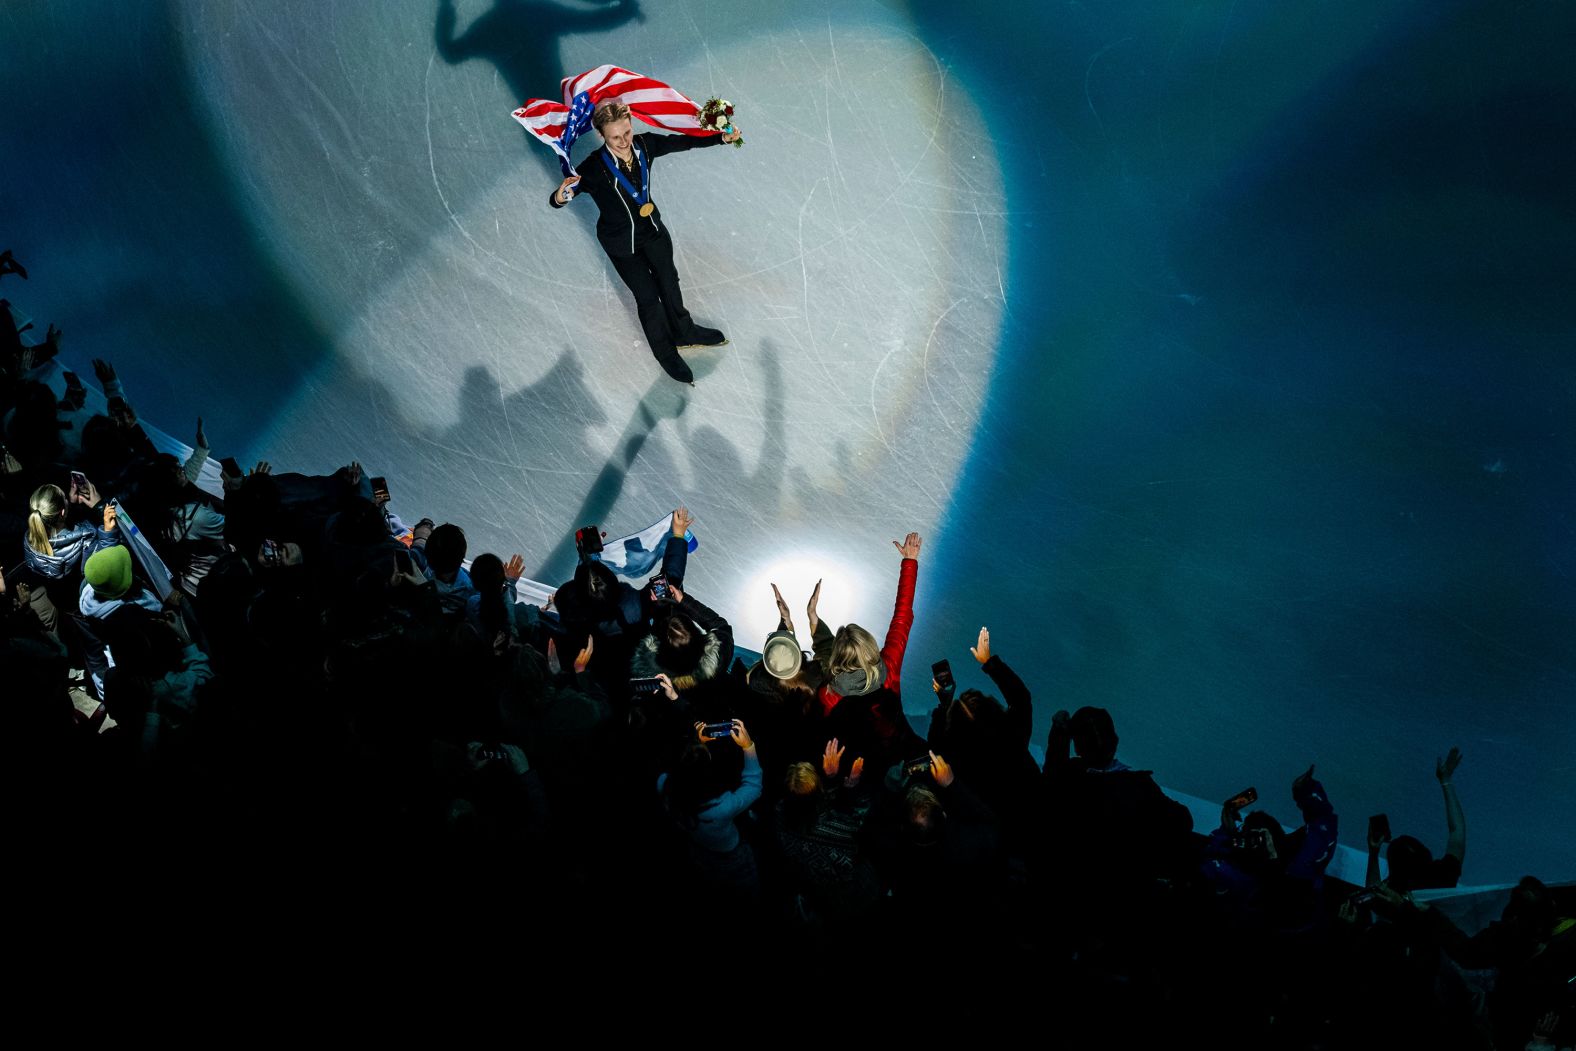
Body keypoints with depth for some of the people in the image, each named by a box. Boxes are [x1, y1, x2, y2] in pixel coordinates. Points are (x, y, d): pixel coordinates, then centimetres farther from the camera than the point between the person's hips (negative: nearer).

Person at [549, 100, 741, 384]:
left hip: (652, 228, 5)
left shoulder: (644, 145, -22)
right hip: (622, 242, -5)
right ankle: (666, 354, 35)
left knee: (669, 281, 24)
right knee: (648, 296, 10)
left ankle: (684, 332, 52)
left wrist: (722, 137, -12)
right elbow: (556, 200, -36)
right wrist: (561, 196, -60)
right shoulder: (595, 168, -34)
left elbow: (684, 142, -7)